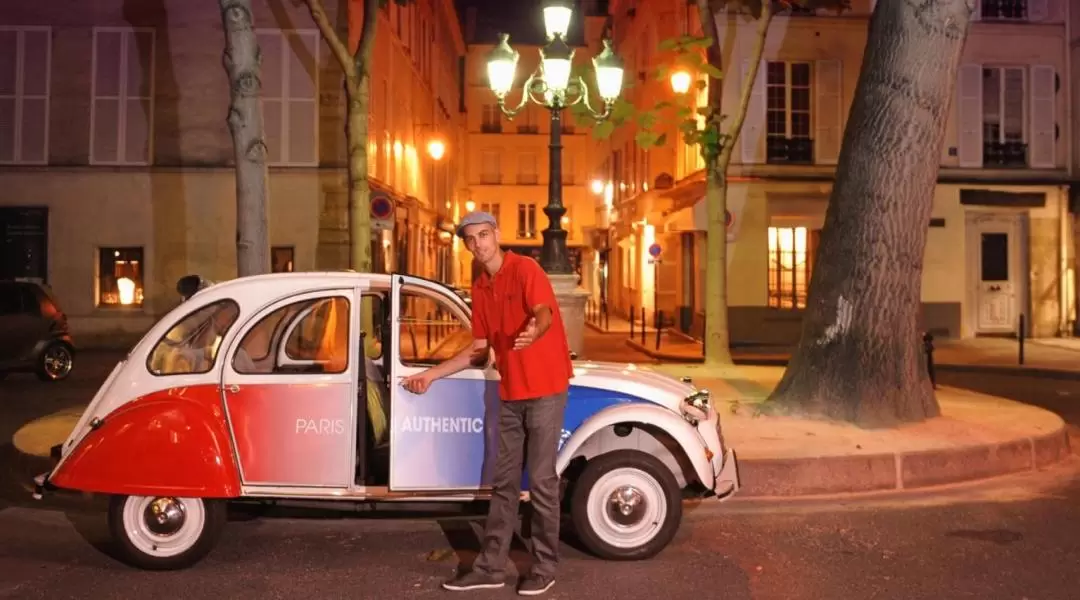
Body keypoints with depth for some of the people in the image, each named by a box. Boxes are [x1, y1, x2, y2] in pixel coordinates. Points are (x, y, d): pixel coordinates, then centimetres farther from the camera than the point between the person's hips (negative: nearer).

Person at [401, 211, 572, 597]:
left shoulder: (525, 269, -9)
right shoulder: (479, 289, 11)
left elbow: (545, 313, -27)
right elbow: (479, 350, 15)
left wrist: (533, 332, -51)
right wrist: (431, 375, 14)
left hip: (545, 388, -7)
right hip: (510, 393, 7)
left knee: (541, 480, -2)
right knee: (504, 482, 10)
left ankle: (544, 568, 10)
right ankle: (491, 566, 18)